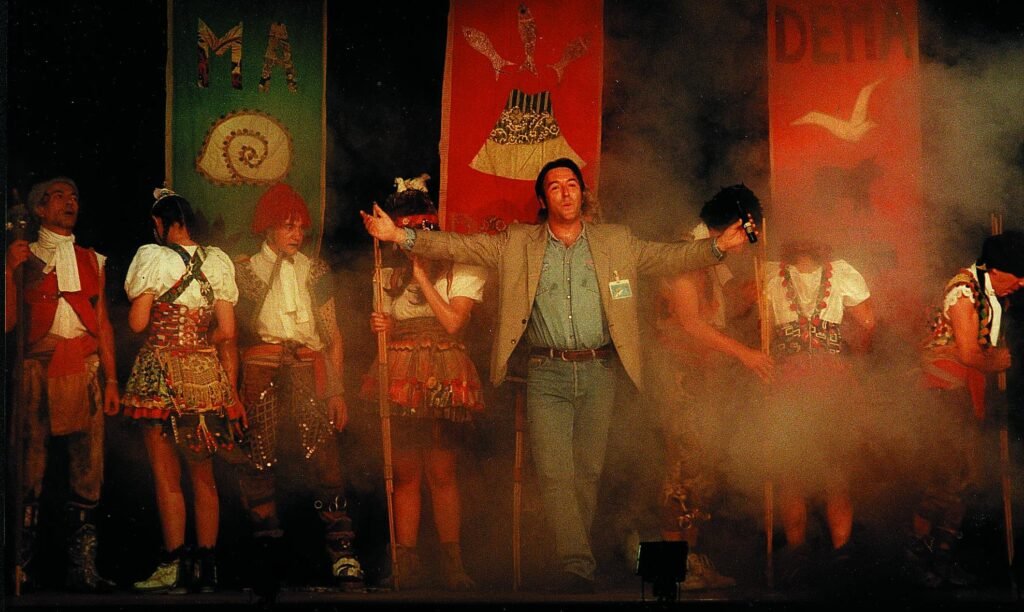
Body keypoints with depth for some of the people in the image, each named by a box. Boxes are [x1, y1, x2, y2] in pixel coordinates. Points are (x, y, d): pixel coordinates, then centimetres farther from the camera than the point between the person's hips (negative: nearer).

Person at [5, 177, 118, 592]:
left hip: (85, 371, 3)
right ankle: (21, 568, 1)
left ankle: (82, 568, 0)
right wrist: (10, 270, -8)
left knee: (88, 470, -3)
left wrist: (111, 379, 9)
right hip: (38, 368, -3)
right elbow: (10, 322, 2)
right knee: (30, 468, -4)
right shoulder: (24, 258, 9)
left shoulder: (93, 262, 19)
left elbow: (103, 324, 16)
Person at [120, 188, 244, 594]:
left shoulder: (153, 258, -6)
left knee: (167, 475, -1)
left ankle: (175, 568, -3)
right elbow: (227, 332, 6)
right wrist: (232, 389, 11)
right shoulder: (217, 262, 7)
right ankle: (207, 566, 12)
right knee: (203, 475, 11)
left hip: (161, 373, -4)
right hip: (207, 376, 4)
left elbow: (137, 323, -9)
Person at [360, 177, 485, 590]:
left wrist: (422, 276, -6)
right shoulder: (392, 275, 19)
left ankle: (451, 563, 3)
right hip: (400, 378, 3)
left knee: (442, 474, -3)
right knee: (406, 475, 1)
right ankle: (406, 566, 3)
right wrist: (381, 327, 2)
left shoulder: (463, 270, 4)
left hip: (443, 379, -3)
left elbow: (452, 322, -9)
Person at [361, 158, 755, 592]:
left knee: (588, 470, 5)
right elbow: (459, 246, 2)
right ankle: (577, 566, -13)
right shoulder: (517, 245, 7)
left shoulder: (616, 242, 11)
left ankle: (577, 559, 15)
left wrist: (718, 246, -6)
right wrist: (401, 236, -9)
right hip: (547, 374, -1)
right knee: (554, 471, -11)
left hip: (599, 371, 1)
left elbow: (670, 258, 9)